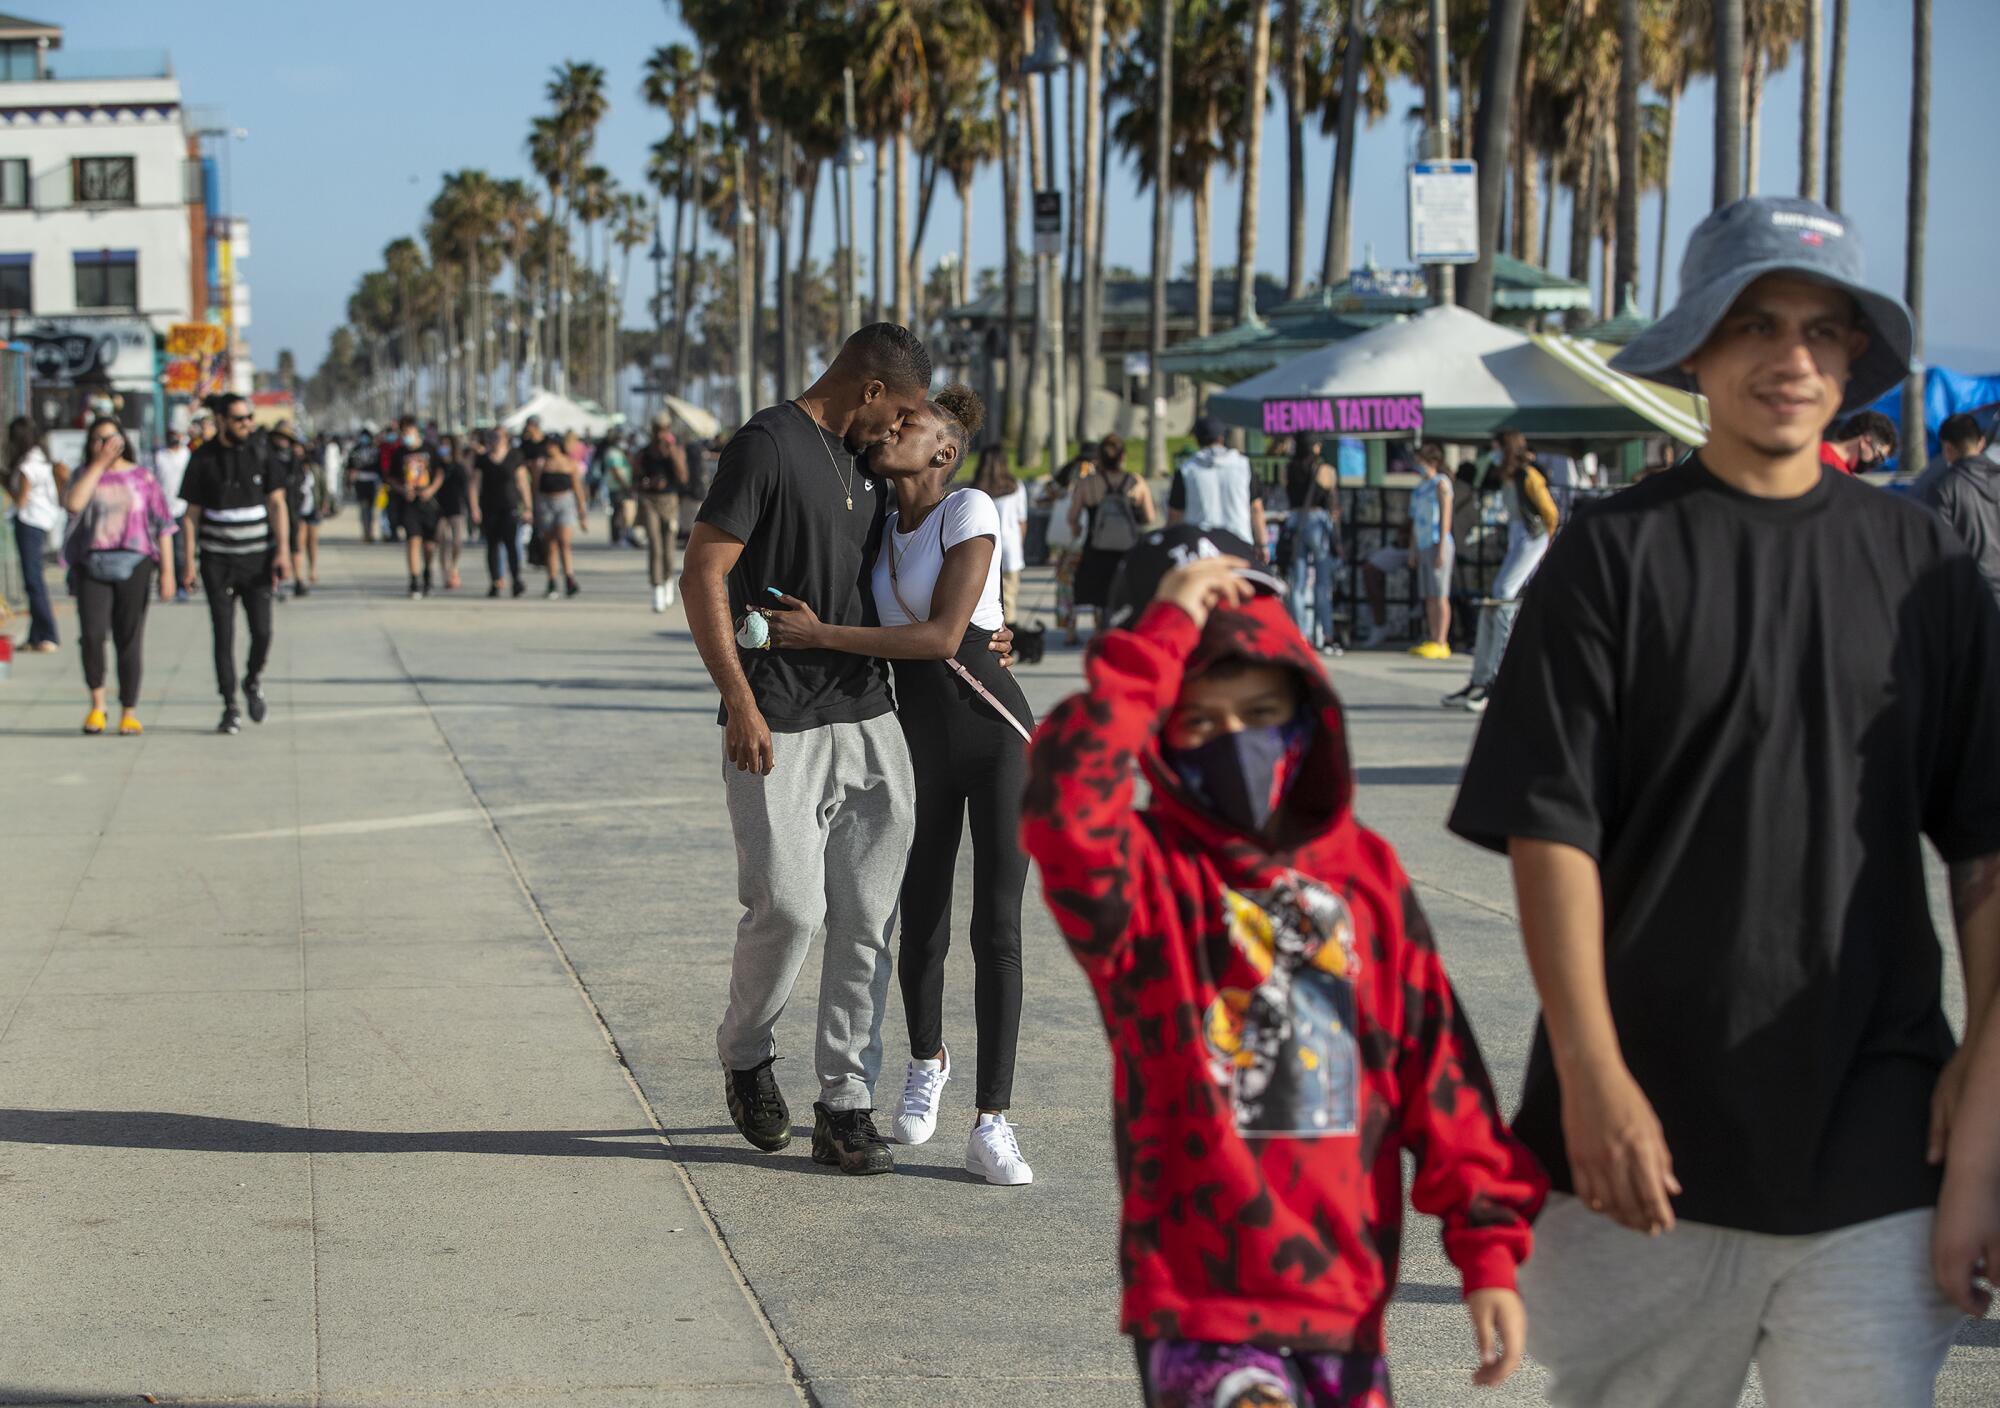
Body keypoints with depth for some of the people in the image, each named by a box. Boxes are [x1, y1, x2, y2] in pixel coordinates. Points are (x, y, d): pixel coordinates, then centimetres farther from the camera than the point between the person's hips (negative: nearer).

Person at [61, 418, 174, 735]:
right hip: (91, 563, 0)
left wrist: (167, 571, 0)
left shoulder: (142, 478, 8)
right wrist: (99, 465, -9)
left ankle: (129, 712, 8)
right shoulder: (86, 476, 10)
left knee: (130, 638, -1)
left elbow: (163, 525, 7)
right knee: (92, 634, -13)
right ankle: (97, 704, 5)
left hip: (134, 564, 0)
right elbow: (73, 503, -12)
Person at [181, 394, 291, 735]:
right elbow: (192, 511, 2)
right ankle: (230, 708, 4)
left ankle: (253, 681, 26)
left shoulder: (260, 454, 3)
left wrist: (283, 551, -6)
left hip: (257, 557, 1)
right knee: (223, 634, -3)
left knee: (262, 631, -4)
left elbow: (277, 504, 3)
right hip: (217, 561, -1)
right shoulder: (203, 459, -1)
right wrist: (189, 560, -2)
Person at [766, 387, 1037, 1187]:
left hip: (995, 730, -5)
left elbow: (942, 636, -20)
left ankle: (992, 1123, -7)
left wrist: (820, 634, -20)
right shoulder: (880, 527, 8)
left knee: (996, 930, -10)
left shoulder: (970, 512, -11)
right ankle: (926, 1063, 38)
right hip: (917, 739, 5)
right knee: (922, 929, 10)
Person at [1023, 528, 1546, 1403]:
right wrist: (1163, 636, -22)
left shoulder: (1363, 872, 6)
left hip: (1348, 1302, 5)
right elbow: (1066, 803, -29)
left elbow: (1437, 1064, 7)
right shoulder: (1147, 879, -6)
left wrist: (1487, 1247, 4)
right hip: (1205, 1314, -5)